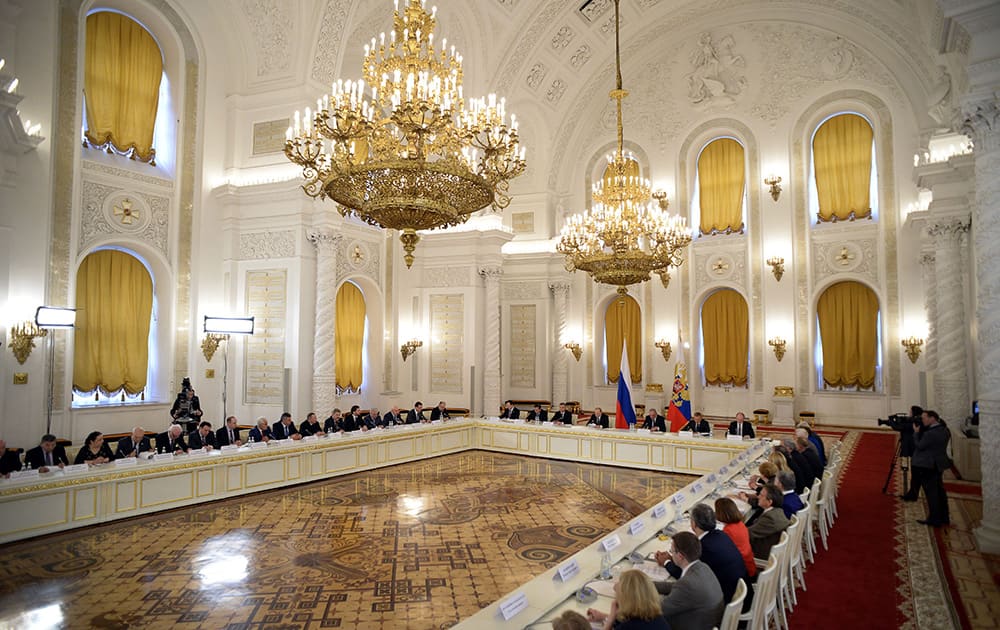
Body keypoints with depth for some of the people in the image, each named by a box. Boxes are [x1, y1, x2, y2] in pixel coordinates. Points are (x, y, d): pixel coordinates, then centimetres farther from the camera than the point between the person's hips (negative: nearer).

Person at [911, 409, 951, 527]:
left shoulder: (930, 434, -25)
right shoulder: (944, 431, 4)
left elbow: (920, 446, -15)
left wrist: (917, 432, -7)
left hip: (927, 466, -9)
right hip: (939, 464, 9)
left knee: (931, 493, -1)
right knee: (940, 491, 17)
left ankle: (934, 519, 5)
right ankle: (944, 518, 27)